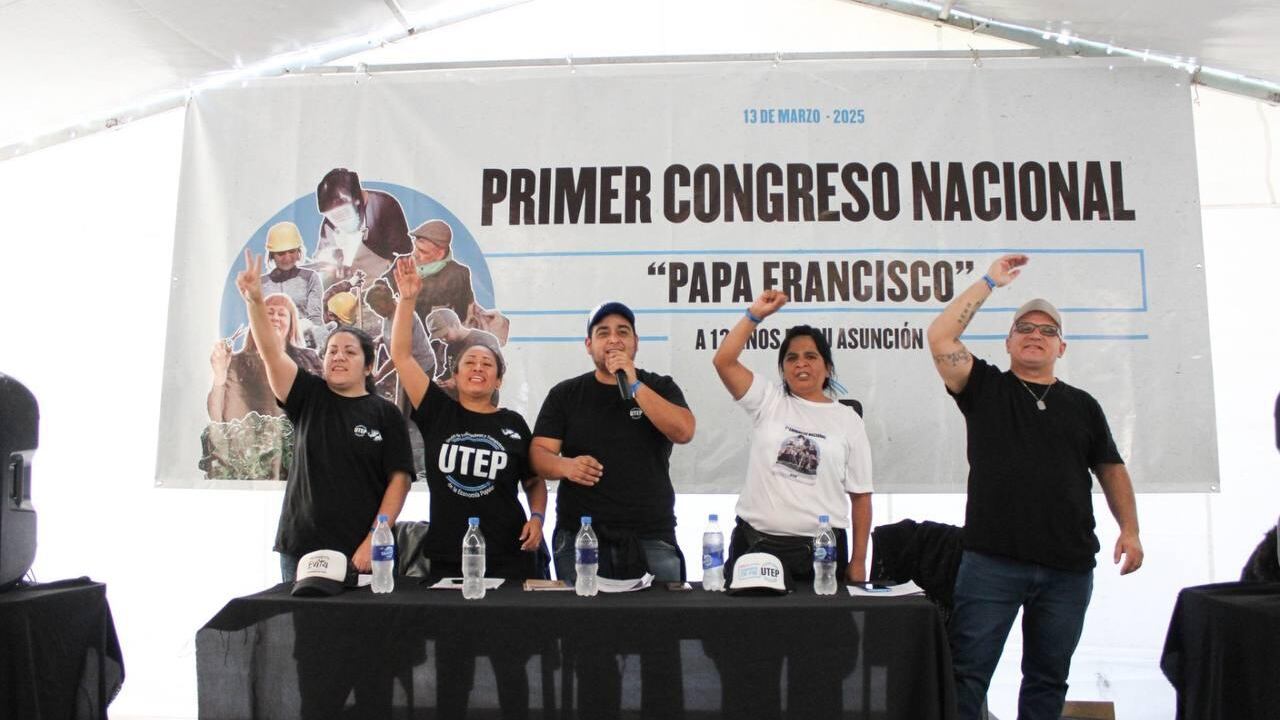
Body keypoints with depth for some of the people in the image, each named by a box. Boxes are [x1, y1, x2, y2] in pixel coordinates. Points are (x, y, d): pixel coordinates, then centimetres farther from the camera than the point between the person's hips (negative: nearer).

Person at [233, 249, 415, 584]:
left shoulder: (386, 414, 2)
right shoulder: (309, 397, 7)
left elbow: (399, 480, -3)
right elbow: (271, 352, -6)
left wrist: (373, 541, -11)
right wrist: (254, 299, -19)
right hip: (300, 549, 2)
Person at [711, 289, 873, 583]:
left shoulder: (848, 420, 6)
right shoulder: (768, 401, 6)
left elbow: (860, 496, 5)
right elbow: (723, 361, -7)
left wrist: (858, 562, 1)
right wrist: (755, 315, -9)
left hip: (821, 549, 0)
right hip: (756, 542, 0)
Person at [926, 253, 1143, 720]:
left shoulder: (1082, 405, 15)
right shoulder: (986, 389, 6)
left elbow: (1111, 470, 16)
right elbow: (940, 337, -5)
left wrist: (1130, 530, 3)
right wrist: (989, 283, 0)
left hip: (1068, 567, 3)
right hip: (991, 560, -3)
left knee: (1048, 678, 13)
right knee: (967, 672, -3)